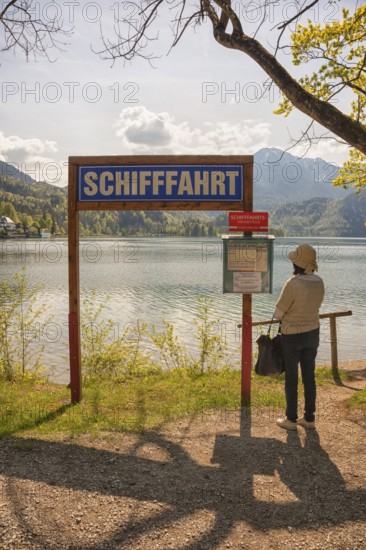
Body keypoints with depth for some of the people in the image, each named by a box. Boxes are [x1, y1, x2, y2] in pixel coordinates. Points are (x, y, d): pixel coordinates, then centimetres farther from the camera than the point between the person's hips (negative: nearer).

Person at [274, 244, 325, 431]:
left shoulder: (292, 284, -25)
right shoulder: (319, 282, -3)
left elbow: (278, 313, -18)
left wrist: (283, 316, 4)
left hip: (293, 336, -6)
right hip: (312, 333, 6)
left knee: (291, 377, 8)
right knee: (309, 376, 16)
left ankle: (291, 419, 21)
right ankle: (309, 418, 26)